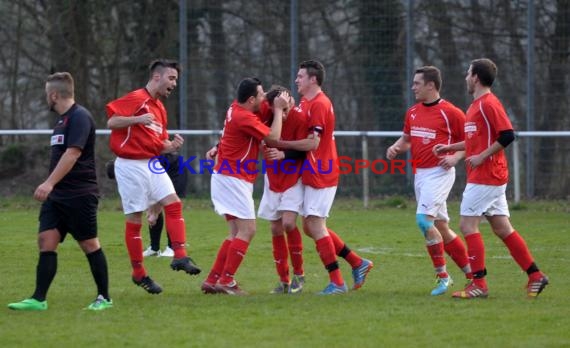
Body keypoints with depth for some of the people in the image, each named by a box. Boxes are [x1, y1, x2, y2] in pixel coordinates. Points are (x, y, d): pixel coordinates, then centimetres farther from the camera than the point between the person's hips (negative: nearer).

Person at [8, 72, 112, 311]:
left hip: (79, 195, -9)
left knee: (89, 244, -1)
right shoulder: (63, 120, 16)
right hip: (57, 196, 9)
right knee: (46, 242, -1)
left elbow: (72, 153, -24)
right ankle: (38, 300, -4)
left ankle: (104, 298, 8)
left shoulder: (80, 117, -14)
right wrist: (50, 186, 23)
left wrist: (49, 183, -31)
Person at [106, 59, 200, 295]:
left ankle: (180, 256, -10)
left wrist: (172, 146, -1)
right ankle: (139, 273, 6)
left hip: (152, 164, 8)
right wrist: (137, 119, -30)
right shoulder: (136, 99, -10)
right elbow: (111, 122, -18)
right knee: (134, 219, -1)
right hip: (131, 166, -8)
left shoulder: (159, 108, 16)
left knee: (174, 204, -8)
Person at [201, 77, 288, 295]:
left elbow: (268, 108, 22)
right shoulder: (243, 118, -19)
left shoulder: (238, 108, 9)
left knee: (237, 233, 11)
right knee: (247, 230, -11)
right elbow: (273, 137, -17)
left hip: (225, 177, 10)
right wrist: (278, 109, -7)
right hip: (233, 179, -10)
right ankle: (226, 281, -13)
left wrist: (280, 107, 0)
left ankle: (213, 280, 9)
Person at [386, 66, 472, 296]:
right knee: (441, 227, 9)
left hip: (439, 172, -8)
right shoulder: (413, 112, 12)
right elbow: (406, 139, 24)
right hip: (419, 174, 8)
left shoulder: (450, 112, -10)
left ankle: (442, 275, -10)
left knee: (424, 219, -19)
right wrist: (396, 148, 4)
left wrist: (455, 157, -20)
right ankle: (471, 274, 17)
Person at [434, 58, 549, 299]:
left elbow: (507, 136, -21)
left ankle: (479, 284, -8)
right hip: (492, 178, 10)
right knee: (501, 228, 8)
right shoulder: (476, 105, 17)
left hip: (485, 177, -10)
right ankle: (535, 276, 8)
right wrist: (449, 147, 22)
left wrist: (481, 157, -20)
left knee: (468, 224, -8)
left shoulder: (488, 104, -13)